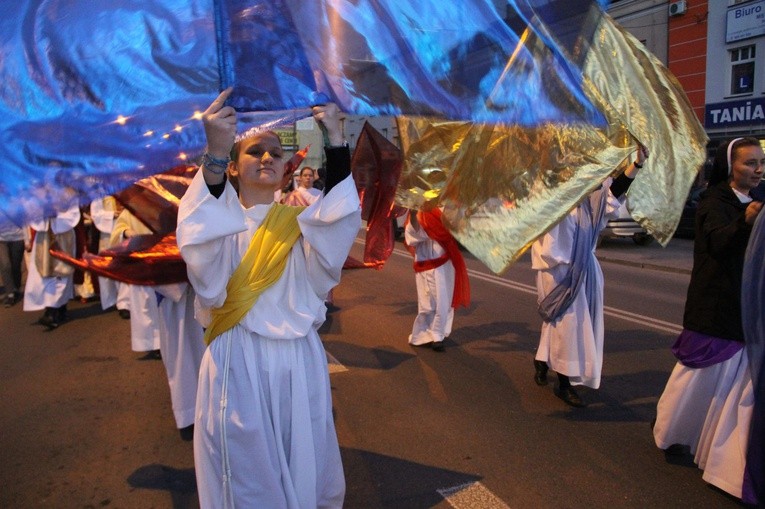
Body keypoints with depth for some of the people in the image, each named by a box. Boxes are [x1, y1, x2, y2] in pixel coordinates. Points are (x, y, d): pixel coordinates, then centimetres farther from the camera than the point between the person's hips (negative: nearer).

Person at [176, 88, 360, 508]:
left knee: (303, 468, 16)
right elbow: (201, 250, -23)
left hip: (298, 362, 2)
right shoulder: (218, 216, 2)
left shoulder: (297, 222, 9)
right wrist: (216, 152, -33)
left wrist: (335, 138, -21)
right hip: (237, 363, -2)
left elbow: (340, 218, -13)